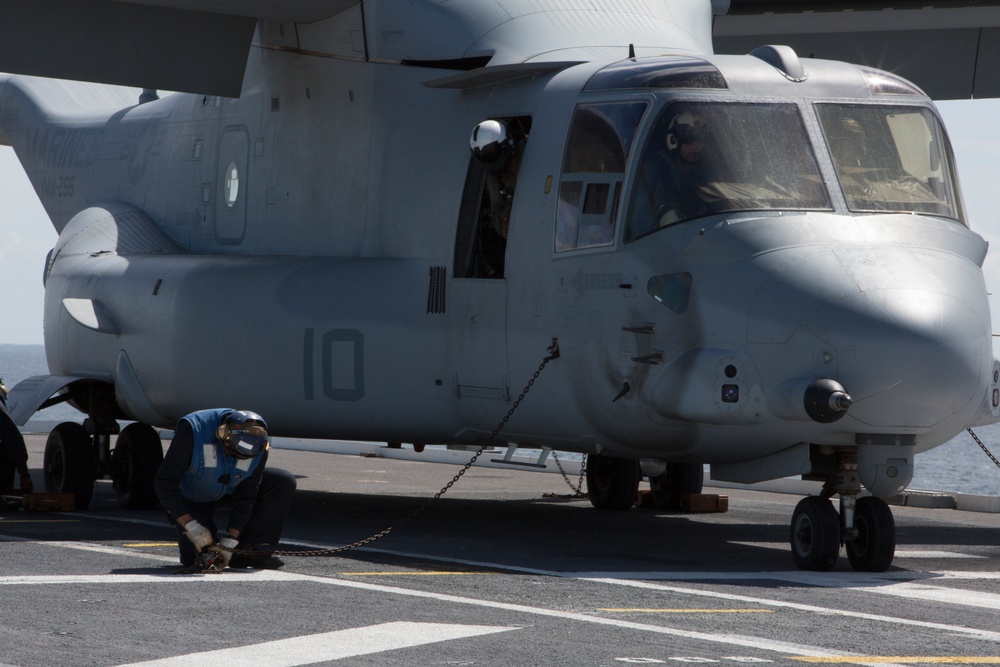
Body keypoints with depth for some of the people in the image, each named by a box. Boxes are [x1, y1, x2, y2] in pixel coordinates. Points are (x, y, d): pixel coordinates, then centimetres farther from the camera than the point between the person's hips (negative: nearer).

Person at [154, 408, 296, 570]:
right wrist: (191, 526, -39)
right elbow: (164, 483, -32)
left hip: (229, 489, 4)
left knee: (284, 483, -17)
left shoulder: (258, 446, -24)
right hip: (192, 496, -4)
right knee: (194, 558, -18)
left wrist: (230, 540, -24)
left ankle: (246, 551, -16)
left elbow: (246, 495, -16)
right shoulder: (193, 431, -35)